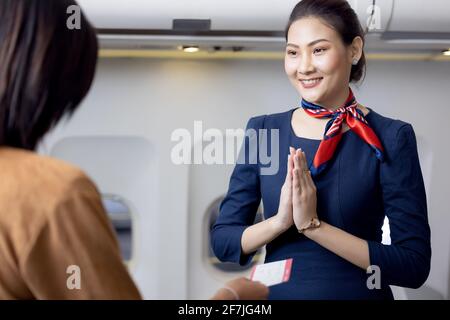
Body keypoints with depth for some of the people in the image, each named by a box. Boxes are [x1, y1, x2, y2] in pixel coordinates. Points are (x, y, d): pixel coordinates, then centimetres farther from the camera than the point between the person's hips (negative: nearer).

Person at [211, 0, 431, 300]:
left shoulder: (390, 138, -12)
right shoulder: (263, 130, -4)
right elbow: (222, 241, -5)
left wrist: (313, 225, -23)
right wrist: (279, 221, -22)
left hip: (358, 291, -2)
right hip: (277, 291, 2)